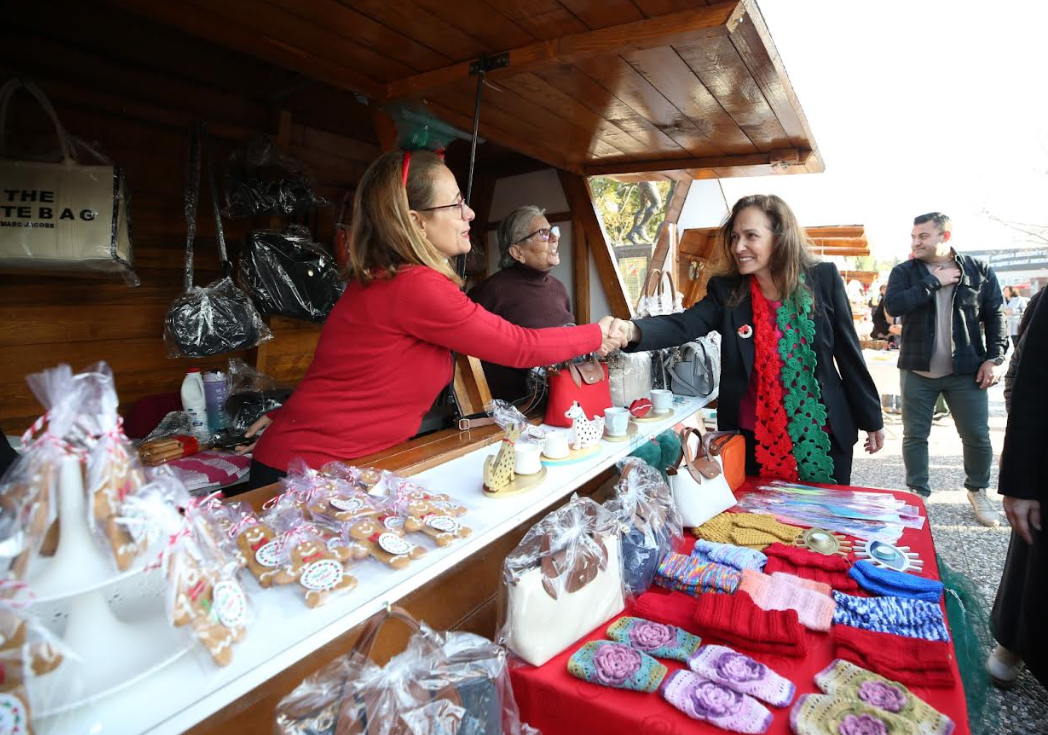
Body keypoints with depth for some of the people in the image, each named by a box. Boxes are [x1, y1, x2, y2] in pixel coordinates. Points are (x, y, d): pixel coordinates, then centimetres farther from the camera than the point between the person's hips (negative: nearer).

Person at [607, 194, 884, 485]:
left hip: (821, 434, 0)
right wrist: (633, 330, -42)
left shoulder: (824, 279, -6)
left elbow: (848, 352, 1)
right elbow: (682, 325, -21)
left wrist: (871, 418, 8)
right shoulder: (726, 290, -5)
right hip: (754, 437, 0)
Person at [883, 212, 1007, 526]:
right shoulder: (904, 272, 0)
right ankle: (917, 493, 19)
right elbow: (893, 305, -17)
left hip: (966, 371, 0)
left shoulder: (979, 271, 2)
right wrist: (935, 281, -16)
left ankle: (978, 491, 29)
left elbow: (994, 316, 4)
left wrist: (994, 357, -5)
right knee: (915, 435, 5)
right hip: (917, 371, 0)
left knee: (977, 436, 6)